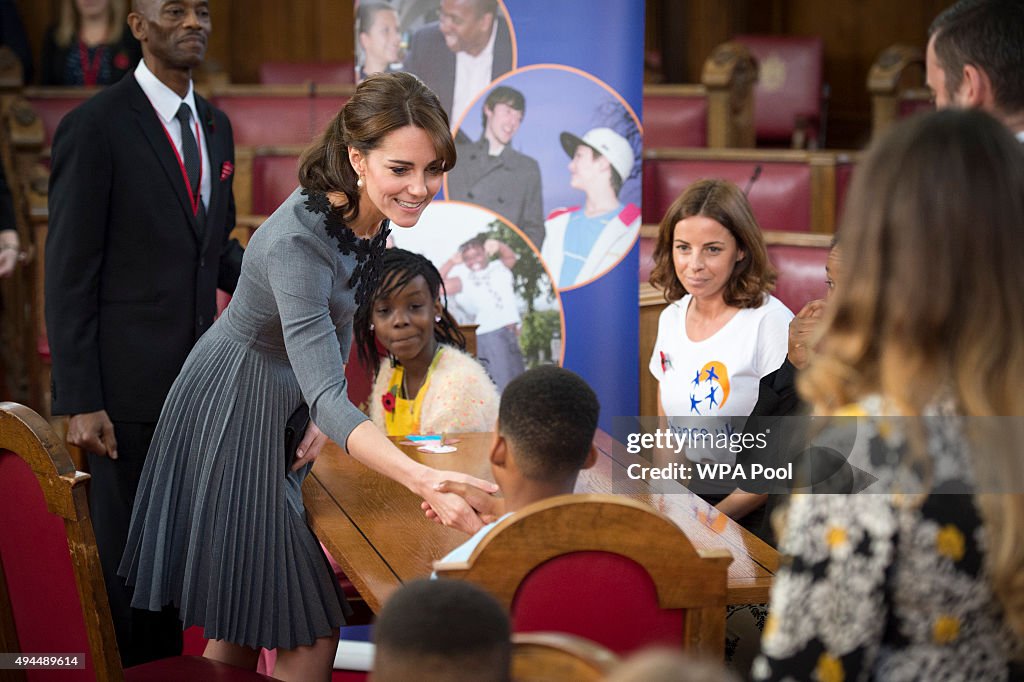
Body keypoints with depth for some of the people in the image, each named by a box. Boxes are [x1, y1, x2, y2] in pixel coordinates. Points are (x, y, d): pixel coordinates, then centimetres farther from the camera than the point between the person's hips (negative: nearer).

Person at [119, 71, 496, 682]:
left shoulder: (372, 216, -6)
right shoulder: (295, 242, -32)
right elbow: (326, 396, -40)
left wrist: (328, 416, 0)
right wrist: (422, 480, -52)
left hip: (286, 412, 8)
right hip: (236, 412, -8)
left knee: (245, 626, 15)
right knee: (308, 632, -7)